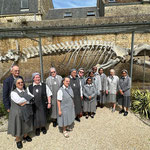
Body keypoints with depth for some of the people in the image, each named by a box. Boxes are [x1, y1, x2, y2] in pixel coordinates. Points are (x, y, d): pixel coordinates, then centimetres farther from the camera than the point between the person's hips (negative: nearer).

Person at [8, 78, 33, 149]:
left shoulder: (25, 91, 0)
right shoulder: (13, 93, -16)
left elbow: (31, 100, -2)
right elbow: (19, 101, -27)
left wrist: (24, 102, -17)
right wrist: (28, 100, -16)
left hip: (27, 112, 5)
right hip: (18, 113, -5)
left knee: (26, 125, 20)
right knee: (18, 126, 11)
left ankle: (25, 136, 46)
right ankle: (18, 140, 36)